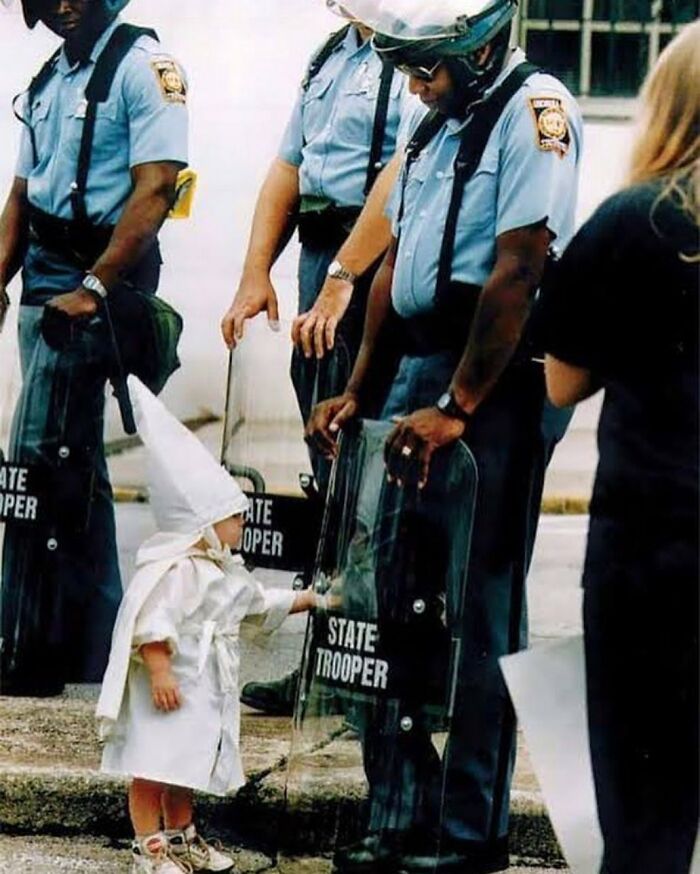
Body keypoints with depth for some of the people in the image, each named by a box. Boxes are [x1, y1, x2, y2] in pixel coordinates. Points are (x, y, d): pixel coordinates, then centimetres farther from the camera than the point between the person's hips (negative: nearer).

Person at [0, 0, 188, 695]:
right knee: (76, 461, 13)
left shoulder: (143, 66, -10)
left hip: (99, 279, -9)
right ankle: (91, 644, 21)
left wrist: (93, 289, -21)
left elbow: (155, 189, -18)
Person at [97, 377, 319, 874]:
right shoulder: (174, 570, -19)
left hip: (207, 695, 10)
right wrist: (159, 673, -30)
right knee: (152, 768, -7)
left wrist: (305, 600, 36)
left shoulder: (226, 571, 15)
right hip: (168, 691, -10)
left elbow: (259, 604, 32)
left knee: (184, 768, 20)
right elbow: (152, 626, -26)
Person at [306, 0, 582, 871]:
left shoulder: (533, 111, -12)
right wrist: (357, 391, 15)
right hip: (419, 365, 8)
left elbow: (517, 274, -18)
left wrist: (457, 408, -20)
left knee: (478, 608, -3)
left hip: (499, 382, -8)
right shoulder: (439, 120, 16)